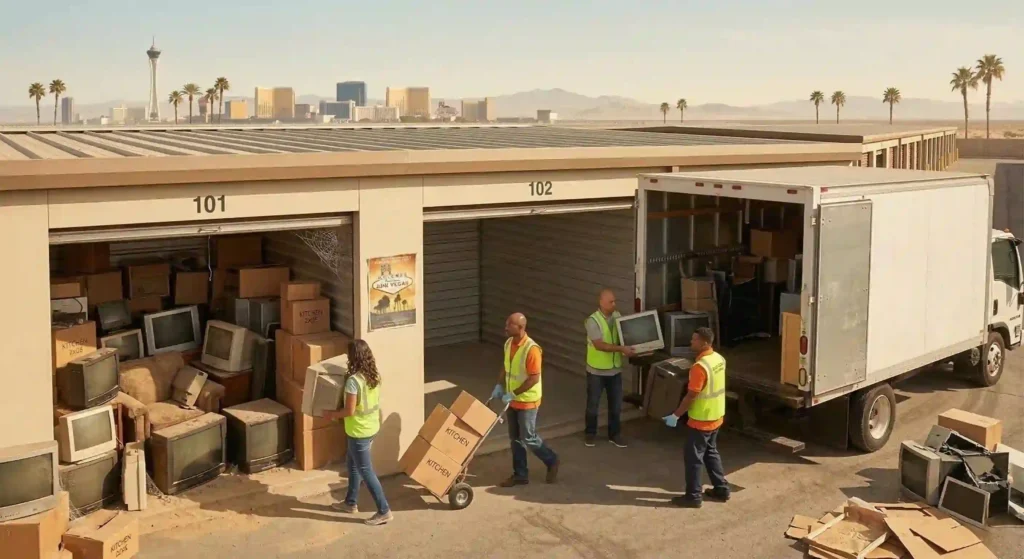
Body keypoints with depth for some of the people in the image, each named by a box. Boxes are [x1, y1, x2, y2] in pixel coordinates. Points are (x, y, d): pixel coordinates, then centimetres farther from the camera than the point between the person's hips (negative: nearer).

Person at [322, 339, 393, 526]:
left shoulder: (353, 380, -26)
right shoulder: (374, 375, -1)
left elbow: (350, 411, -23)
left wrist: (331, 415, -6)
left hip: (359, 431, -9)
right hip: (372, 427, 9)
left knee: (366, 471, 3)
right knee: (352, 463, 24)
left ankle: (384, 511, 10)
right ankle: (350, 503, 37)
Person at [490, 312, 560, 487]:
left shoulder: (531, 349, -25)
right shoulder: (509, 343, 1)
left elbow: (534, 378, -23)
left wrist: (513, 394, -22)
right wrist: (499, 385, 5)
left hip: (527, 401, -8)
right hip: (512, 400, 8)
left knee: (528, 438, 2)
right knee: (515, 438, 12)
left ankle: (551, 461, 25)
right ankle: (520, 474, 23)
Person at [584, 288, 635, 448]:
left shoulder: (617, 316, -1)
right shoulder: (593, 321, -19)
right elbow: (599, 345, -27)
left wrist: (631, 348, -9)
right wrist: (621, 349, -33)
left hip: (615, 370, 5)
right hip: (596, 371, -5)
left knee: (616, 404, 12)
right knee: (593, 404, 11)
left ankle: (614, 435, 27)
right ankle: (590, 433, 28)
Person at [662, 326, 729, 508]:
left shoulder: (700, 367, -27)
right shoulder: (719, 359, 1)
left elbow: (691, 396, -23)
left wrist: (676, 415, -14)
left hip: (701, 420, -9)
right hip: (716, 416, 9)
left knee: (693, 457, 4)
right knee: (711, 452, 22)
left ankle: (693, 496, 12)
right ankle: (721, 489, 30)